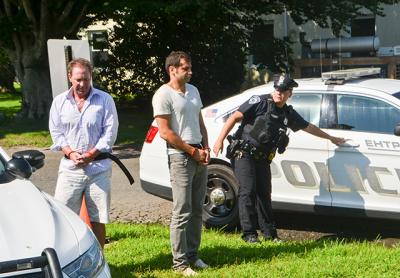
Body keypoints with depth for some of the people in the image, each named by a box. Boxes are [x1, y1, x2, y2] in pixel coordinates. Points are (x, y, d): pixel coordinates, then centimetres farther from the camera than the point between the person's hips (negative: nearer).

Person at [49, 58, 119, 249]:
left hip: (98, 167, -1)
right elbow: (56, 131, 6)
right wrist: (70, 153, -10)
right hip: (70, 168, 1)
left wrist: (91, 154, -12)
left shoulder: (104, 100, 1)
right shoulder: (60, 101, 8)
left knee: (97, 219, 5)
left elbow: (110, 131, -3)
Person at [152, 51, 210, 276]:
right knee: (182, 213, -5)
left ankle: (193, 255, 23)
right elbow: (165, 132, -15)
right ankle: (180, 262, 2)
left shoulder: (193, 90, 14)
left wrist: (206, 148, 5)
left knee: (197, 210, 12)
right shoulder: (163, 95, -10)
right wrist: (193, 151, -12)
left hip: (199, 156, 8)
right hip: (180, 157, -8)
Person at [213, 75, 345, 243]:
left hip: (262, 158, 6)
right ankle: (249, 233, -6)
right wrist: (220, 139, -18)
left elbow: (308, 127, 26)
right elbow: (235, 117, -11)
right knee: (248, 190, -11)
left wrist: (331, 138, 34)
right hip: (243, 154, -6)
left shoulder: (288, 113, 12)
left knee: (264, 193, 7)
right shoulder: (260, 102, -8)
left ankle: (269, 233, 17)